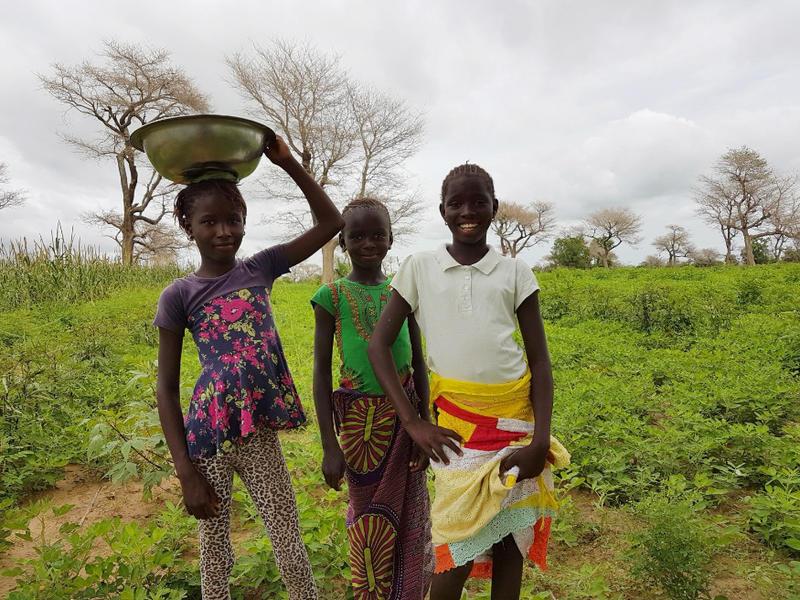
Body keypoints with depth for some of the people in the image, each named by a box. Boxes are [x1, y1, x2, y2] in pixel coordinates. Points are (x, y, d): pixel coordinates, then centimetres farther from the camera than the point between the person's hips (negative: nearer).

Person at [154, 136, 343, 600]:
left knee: (291, 548, 11)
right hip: (209, 437, -1)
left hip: (262, 433, 2)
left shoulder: (260, 269, 1)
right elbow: (167, 389, -3)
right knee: (215, 548, 16)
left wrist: (289, 164, -8)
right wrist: (186, 473, -6)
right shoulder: (179, 295, -6)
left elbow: (332, 222, 1)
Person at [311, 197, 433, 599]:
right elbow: (321, 371, -5)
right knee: (370, 516, 13)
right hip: (360, 418, -3)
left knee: (412, 514, 13)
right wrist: (329, 446, -8)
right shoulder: (332, 296, -7)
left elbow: (418, 363, 8)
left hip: (405, 414, 3)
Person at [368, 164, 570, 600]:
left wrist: (541, 440, -6)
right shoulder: (419, 268, 1)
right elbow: (378, 345, -1)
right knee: (459, 548, 2)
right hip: (457, 423, -1)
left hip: (516, 422, 2)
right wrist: (413, 422, -7)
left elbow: (540, 360, 4)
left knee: (510, 539, 12)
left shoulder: (515, 272, 3)